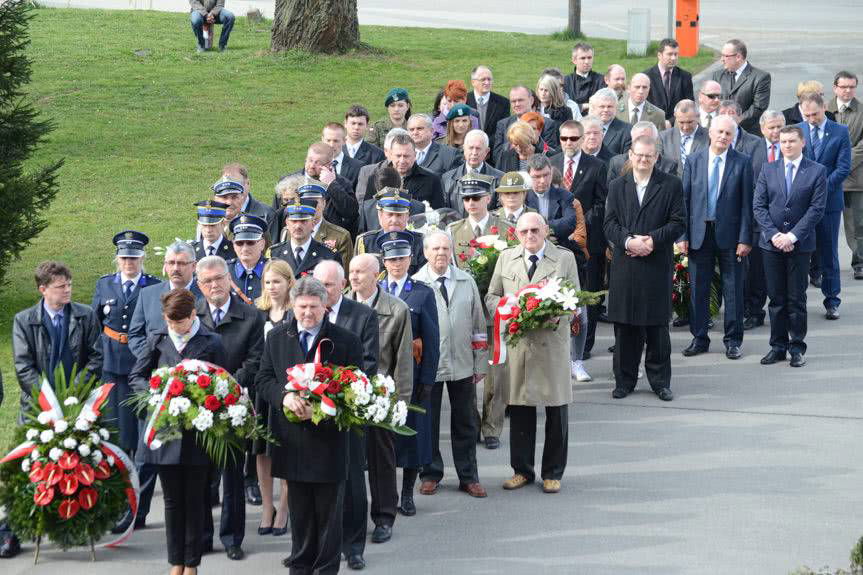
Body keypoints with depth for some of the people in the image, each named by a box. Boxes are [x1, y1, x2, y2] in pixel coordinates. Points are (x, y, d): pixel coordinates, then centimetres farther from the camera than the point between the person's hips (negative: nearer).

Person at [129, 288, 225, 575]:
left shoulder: (211, 343, -1)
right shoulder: (157, 340, 4)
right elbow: (136, 377, 8)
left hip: (197, 431, -2)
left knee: (194, 500, 6)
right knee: (173, 500, 9)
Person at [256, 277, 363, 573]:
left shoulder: (346, 341, -5)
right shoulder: (277, 337, 5)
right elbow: (263, 379, 5)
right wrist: (285, 396, -16)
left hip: (329, 435, -2)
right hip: (291, 436, 3)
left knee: (328, 509, 5)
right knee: (299, 507, 12)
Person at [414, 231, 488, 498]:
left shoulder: (467, 282, 6)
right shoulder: (415, 284, -5)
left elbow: (478, 324, 9)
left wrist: (480, 364, 8)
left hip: (462, 364, 3)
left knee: (466, 423, 9)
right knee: (428, 423, 7)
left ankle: (468, 477, 18)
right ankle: (430, 474, 21)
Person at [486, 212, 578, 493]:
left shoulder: (565, 259, 5)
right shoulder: (506, 258, 10)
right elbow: (491, 296, 14)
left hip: (552, 342, -1)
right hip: (516, 343, 1)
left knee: (557, 411, 2)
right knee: (519, 409, 5)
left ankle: (552, 473, 14)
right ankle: (522, 470, 18)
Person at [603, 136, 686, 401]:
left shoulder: (671, 185, 3)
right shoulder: (617, 186, 11)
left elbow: (678, 222, -2)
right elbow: (610, 224, 4)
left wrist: (652, 240, -14)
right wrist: (628, 241, -14)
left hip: (657, 265, -2)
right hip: (624, 266, 2)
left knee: (657, 326, 2)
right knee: (625, 326, 4)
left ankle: (660, 381, 11)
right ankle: (625, 381, 13)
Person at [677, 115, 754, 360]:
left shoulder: (742, 163, -1)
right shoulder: (694, 161, 4)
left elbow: (746, 203, -2)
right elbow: (684, 200, 5)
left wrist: (745, 238, -8)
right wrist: (682, 235, -2)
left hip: (729, 235, -2)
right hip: (699, 234, 2)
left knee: (733, 289, 4)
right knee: (698, 289, 7)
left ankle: (733, 340, 13)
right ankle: (699, 338, 17)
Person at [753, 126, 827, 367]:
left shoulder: (817, 171, -1)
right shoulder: (768, 171, 8)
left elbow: (816, 208, -7)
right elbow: (759, 205, 4)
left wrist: (792, 236, -13)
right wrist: (773, 234, -9)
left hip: (800, 244, -2)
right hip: (771, 243, 2)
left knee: (796, 298, 1)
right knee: (776, 298, 6)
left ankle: (797, 348, 9)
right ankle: (778, 346, 13)